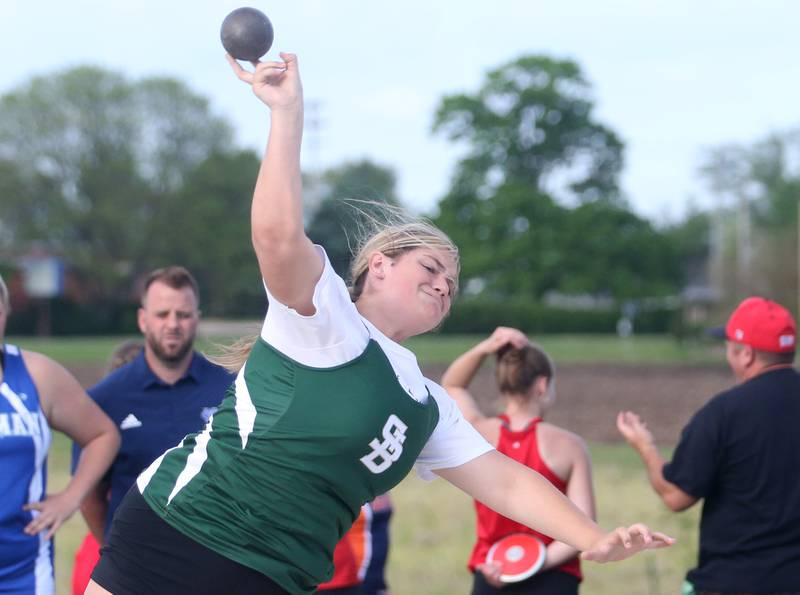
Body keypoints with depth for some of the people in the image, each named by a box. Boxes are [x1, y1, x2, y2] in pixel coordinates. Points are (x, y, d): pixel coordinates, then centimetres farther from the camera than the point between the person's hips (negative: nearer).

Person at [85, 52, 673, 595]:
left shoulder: (428, 408, 17)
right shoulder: (322, 313, -5)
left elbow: (506, 482, 15)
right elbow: (278, 236, -25)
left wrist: (594, 540, 2)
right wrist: (288, 111, -27)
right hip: (175, 531, -7)